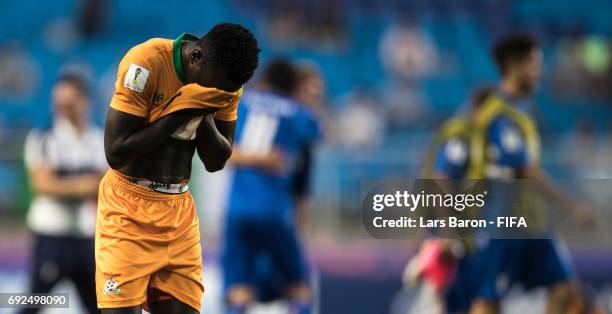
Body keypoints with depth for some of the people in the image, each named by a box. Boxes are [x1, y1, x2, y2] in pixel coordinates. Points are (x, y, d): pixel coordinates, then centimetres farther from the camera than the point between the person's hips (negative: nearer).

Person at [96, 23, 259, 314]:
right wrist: (182, 110, -21)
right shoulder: (146, 62, -18)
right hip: (128, 205, -5)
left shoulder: (225, 81, 0)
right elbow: (116, 152, -20)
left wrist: (204, 115, -14)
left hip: (179, 208, 5)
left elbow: (217, 162, 4)